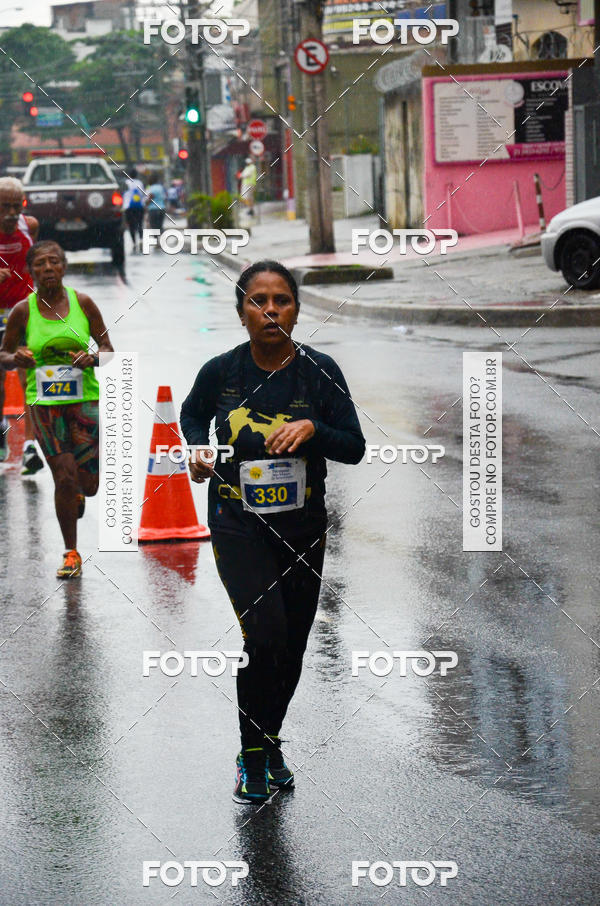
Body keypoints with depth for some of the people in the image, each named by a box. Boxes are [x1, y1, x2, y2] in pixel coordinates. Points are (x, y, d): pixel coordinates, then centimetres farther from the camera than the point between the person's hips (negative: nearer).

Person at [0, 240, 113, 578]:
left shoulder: (83, 303, 0)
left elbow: (107, 348, 6)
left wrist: (93, 358, -15)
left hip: (85, 399, 1)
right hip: (44, 403, -1)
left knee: (89, 483, 0)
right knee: (64, 477, -6)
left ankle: (78, 492, 40)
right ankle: (71, 554, 10)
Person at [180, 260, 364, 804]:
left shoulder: (319, 371, -6)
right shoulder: (220, 371, -5)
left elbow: (355, 448, -5)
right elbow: (192, 416, 17)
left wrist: (312, 428, -22)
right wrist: (198, 450, -3)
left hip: (302, 528, 2)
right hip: (238, 524, -2)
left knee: (291, 649, 11)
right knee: (266, 632, -20)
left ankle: (268, 744, 36)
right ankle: (253, 753, -2)